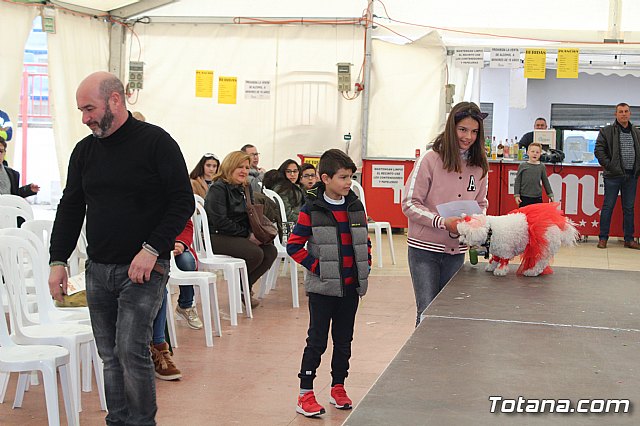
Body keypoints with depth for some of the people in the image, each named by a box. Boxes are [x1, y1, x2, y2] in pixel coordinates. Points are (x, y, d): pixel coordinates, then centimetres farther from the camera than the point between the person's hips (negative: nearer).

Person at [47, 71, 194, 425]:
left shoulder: (156, 143, -6)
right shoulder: (84, 150, 11)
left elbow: (183, 203, -8)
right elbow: (70, 209, 16)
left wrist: (152, 250, -17)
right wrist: (57, 260, 6)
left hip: (144, 269, -6)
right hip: (97, 269, 6)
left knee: (131, 350, -12)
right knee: (109, 355, 8)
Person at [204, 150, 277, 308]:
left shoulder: (246, 189, 15)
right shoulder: (218, 189, -11)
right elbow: (220, 221, -20)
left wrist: (254, 233, -8)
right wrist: (247, 235, -18)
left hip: (240, 236, 8)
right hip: (217, 237, -8)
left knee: (271, 250, -13)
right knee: (255, 253, -28)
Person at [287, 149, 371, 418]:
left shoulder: (356, 207, 5)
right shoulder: (311, 210, -9)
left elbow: (365, 241, 17)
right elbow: (294, 246, -8)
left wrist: (366, 266, 5)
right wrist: (316, 266, -14)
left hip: (350, 287, 5)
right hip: (323, 287, -5)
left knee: (344, 340, 13)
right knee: (317, 341, -1)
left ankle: (338, 388, 26)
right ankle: (305, 395, 6)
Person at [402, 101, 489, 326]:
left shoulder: (479, 166, 4)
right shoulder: (431, 159, -10)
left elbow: (481, 204, 17)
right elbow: (410, 204, -11)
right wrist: (442, 222, -23)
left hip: (456, 250, 5)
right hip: (424, 249, -4)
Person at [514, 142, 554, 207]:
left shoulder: (542, 167, 5)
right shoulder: (522, 166, 1)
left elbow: (545, 182, 12)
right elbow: (517, 181, 2)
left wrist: (550, 195, 12)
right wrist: (517, 195, -4)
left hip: (537, 198, 1)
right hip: (524, 198, -1)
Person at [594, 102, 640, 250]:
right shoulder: (606, 131, 0)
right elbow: (598, 150, -4)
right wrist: (609, 166, -11)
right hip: (613, 176, -4)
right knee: (608, 206, -1)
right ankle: (603, 238, 6)